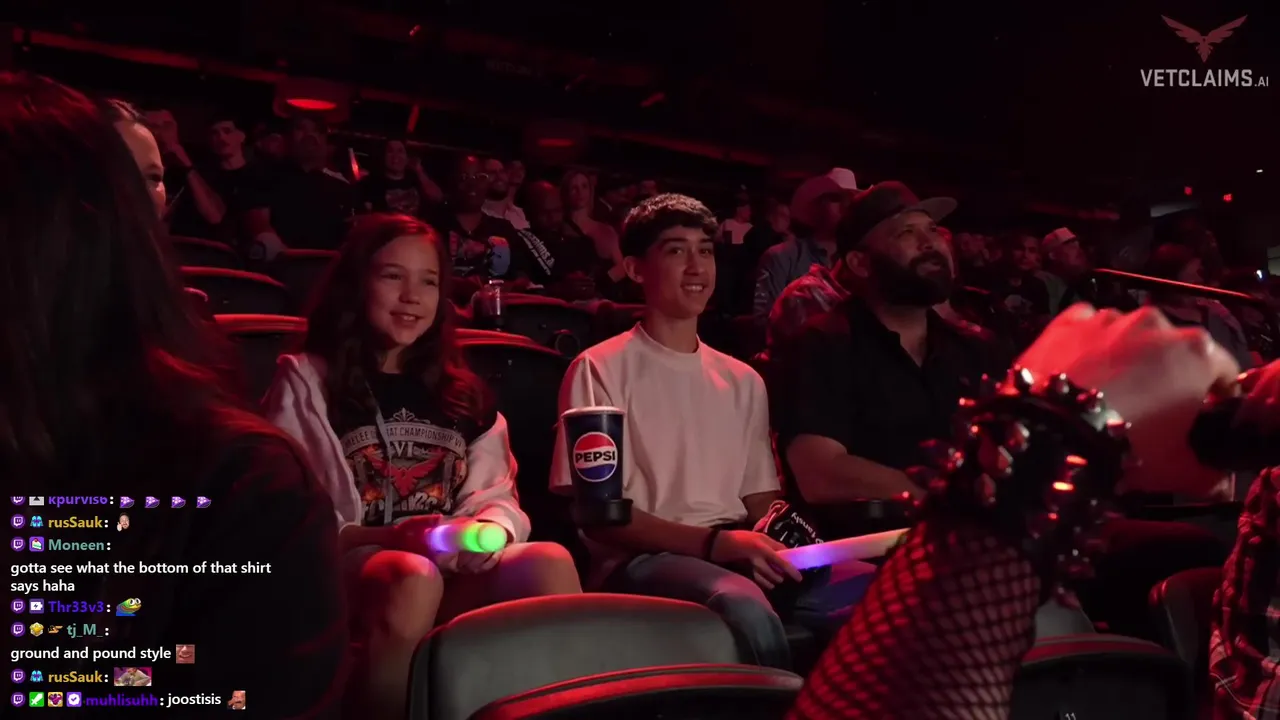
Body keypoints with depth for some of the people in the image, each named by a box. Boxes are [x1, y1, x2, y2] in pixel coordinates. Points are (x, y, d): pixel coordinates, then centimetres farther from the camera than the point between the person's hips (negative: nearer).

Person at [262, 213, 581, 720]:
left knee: (550, 563, -29)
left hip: (456, 571, 4)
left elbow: (496, 497, 15)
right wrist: (394, 536, -18)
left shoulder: (460, 392, 24)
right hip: (341, 567, -3)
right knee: (414, 578, -39)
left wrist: (491, 529, -10)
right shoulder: (308, 381, 8)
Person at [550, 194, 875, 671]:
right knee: (744, 606, -37)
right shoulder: (601, 369, 0)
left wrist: (778, 540, -9)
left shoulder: (743, 381, 19)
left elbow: (760, 499, 16)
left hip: (740, 556, 5)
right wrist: (714, 542, -19)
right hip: (642, 560, -5)